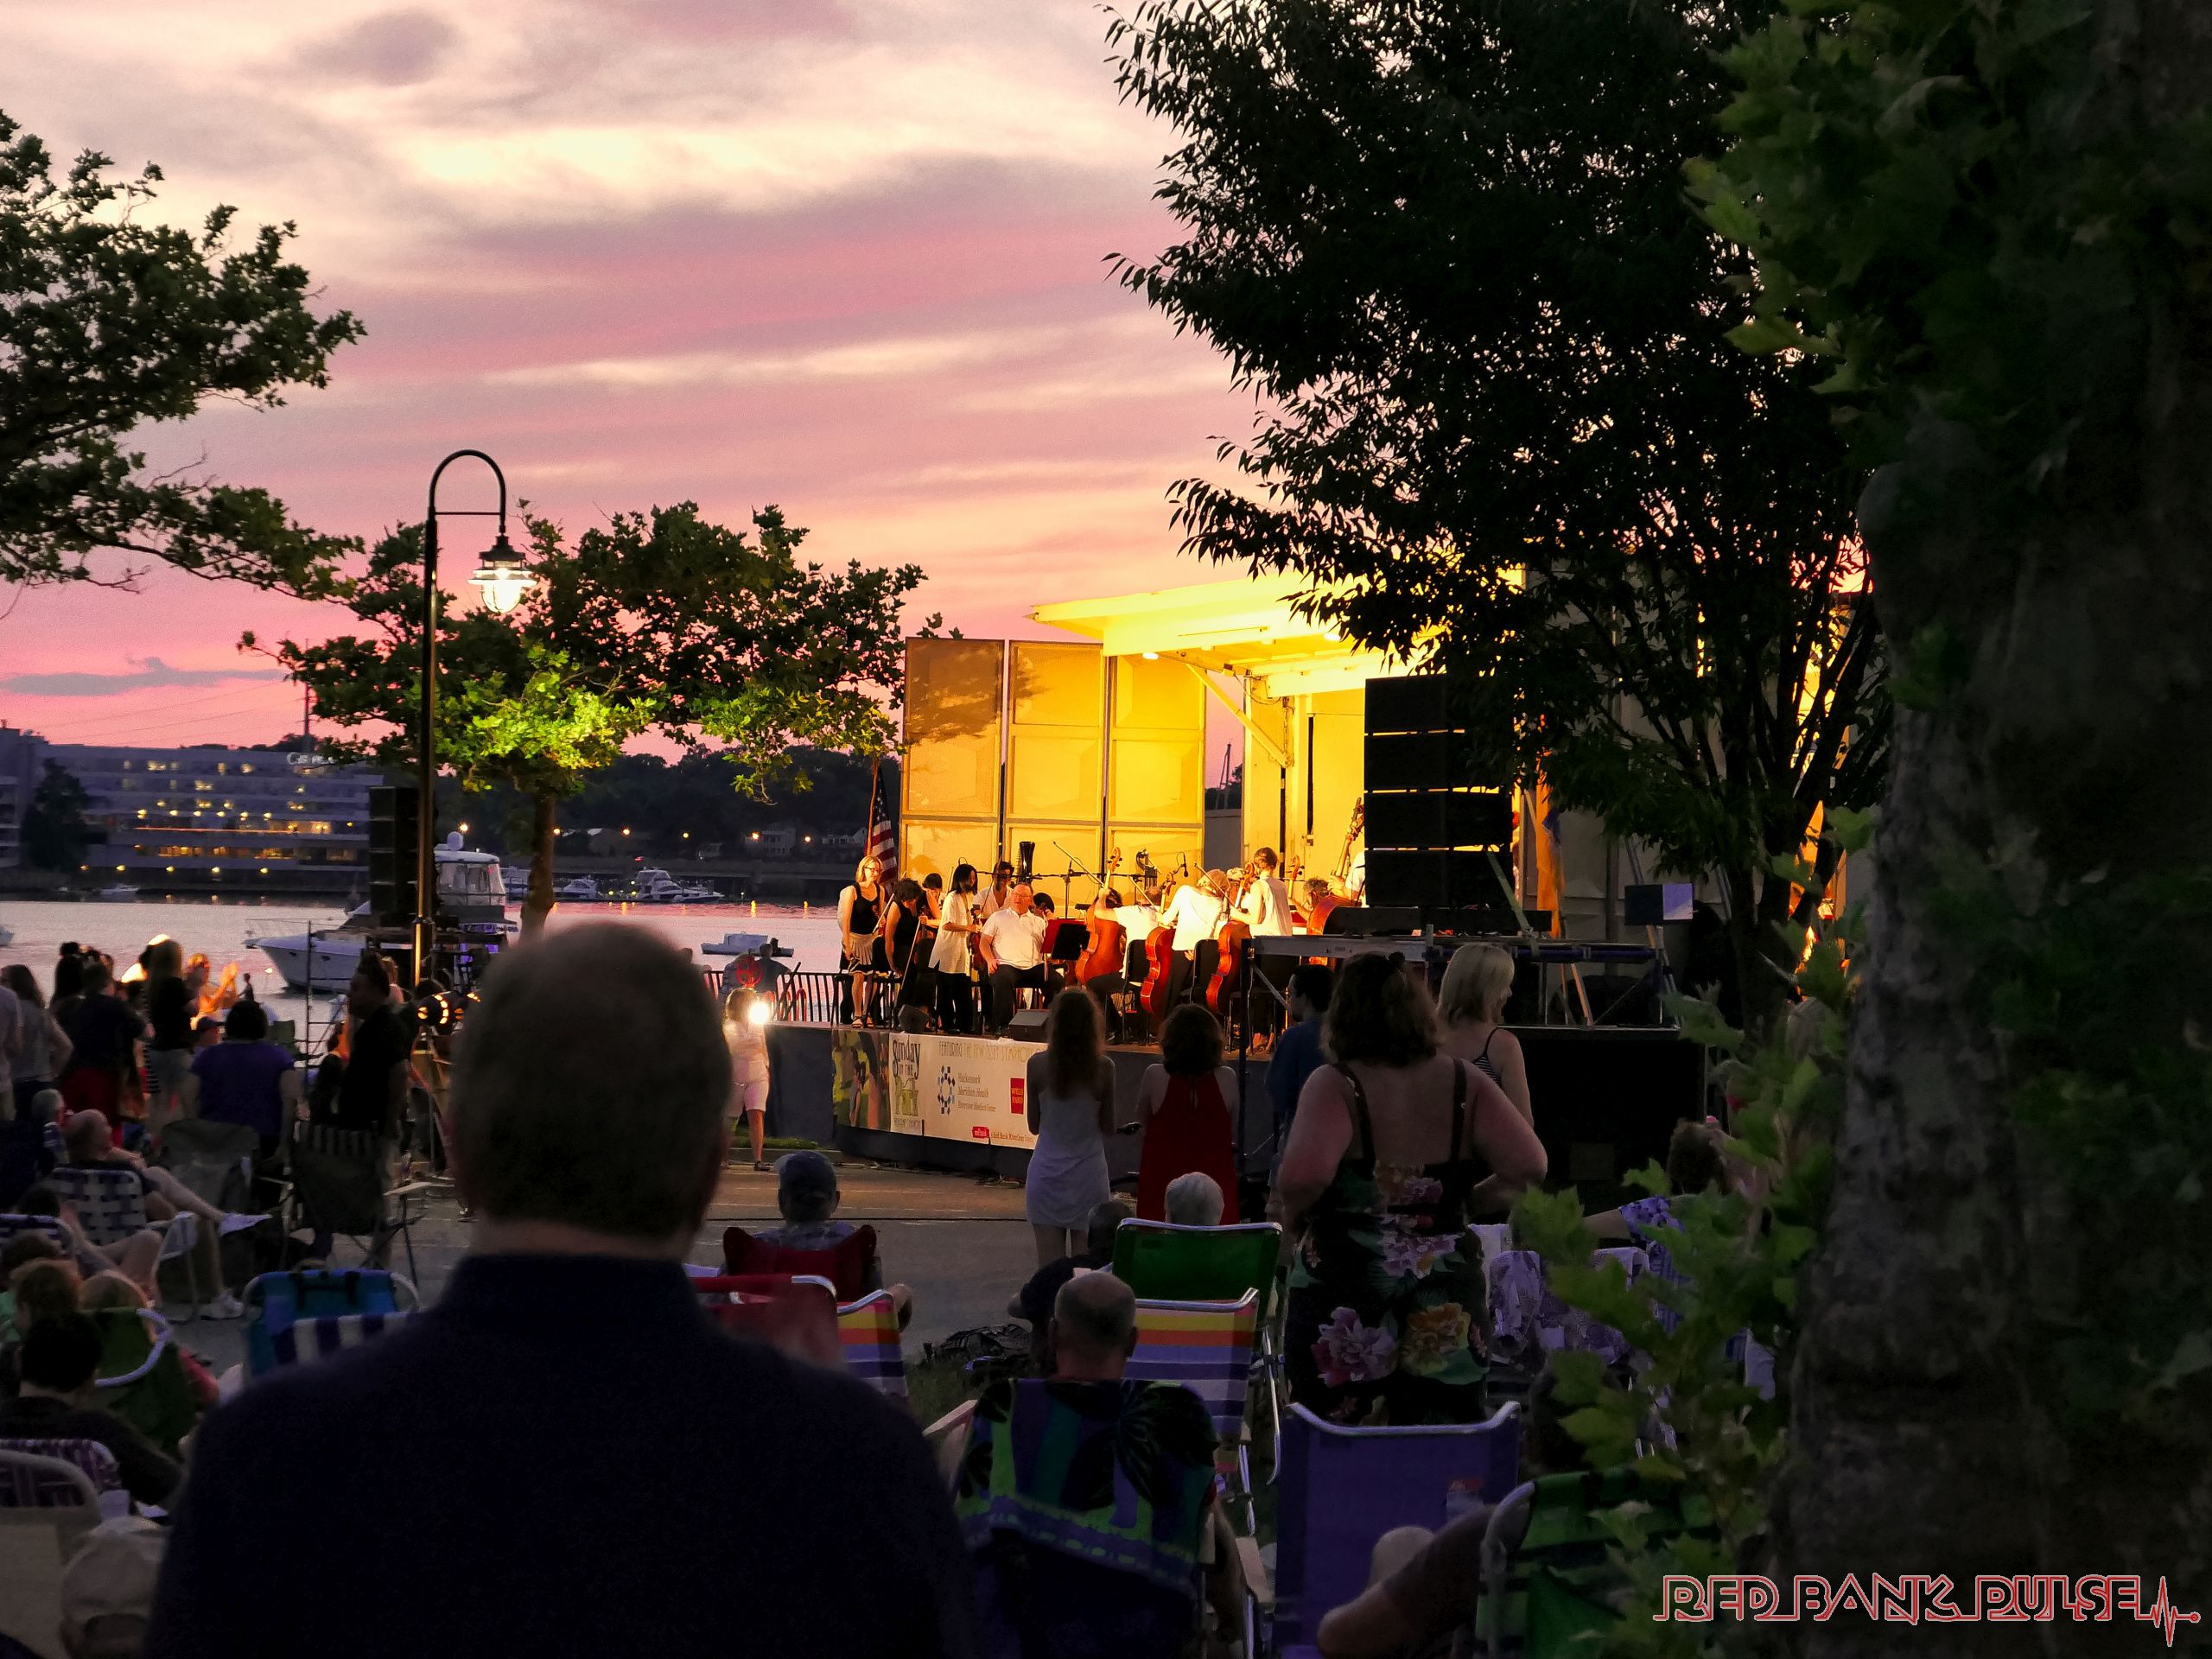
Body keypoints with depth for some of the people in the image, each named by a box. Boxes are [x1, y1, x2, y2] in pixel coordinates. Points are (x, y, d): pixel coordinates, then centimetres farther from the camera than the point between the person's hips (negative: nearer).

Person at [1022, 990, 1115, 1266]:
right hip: (1088, 1175, -1)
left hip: (1046, 1174, 1)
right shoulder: (1103, 1068, -9)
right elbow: (1108, 1128, -1)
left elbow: (1034, 1126, 2)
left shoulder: (1038, 1064, -6)